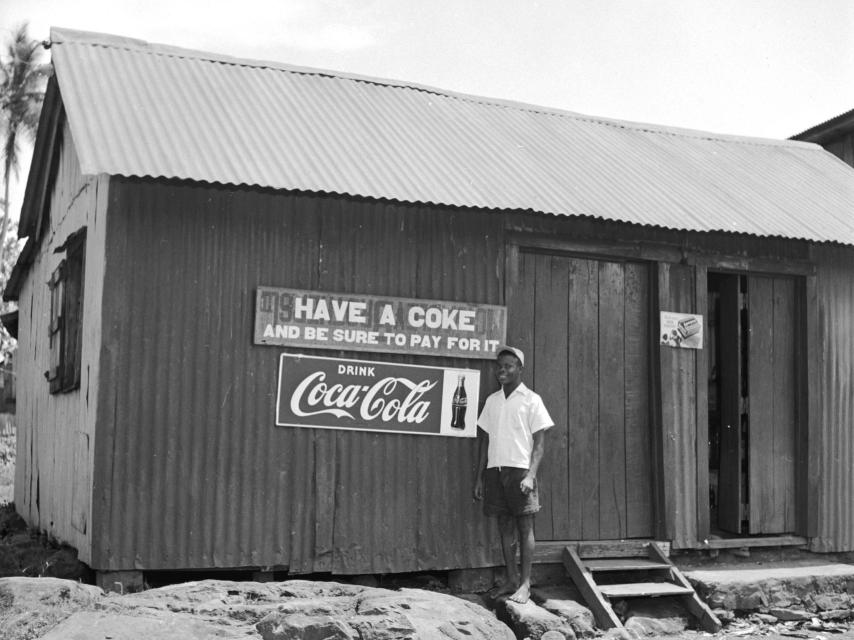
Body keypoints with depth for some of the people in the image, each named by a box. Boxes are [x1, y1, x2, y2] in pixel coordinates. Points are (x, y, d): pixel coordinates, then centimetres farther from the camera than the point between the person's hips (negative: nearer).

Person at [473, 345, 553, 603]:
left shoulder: (531, 400, -1)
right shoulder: (492, 401, 13)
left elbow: (539, 442, -4)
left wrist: (531, 475, -15)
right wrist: (479, 477, 11)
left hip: (519, 469, -4)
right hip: (495, 469, 5)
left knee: (525, 526, -2)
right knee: (505, 526, 8)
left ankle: (525, 583, 2)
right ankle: (510, 579, 16)